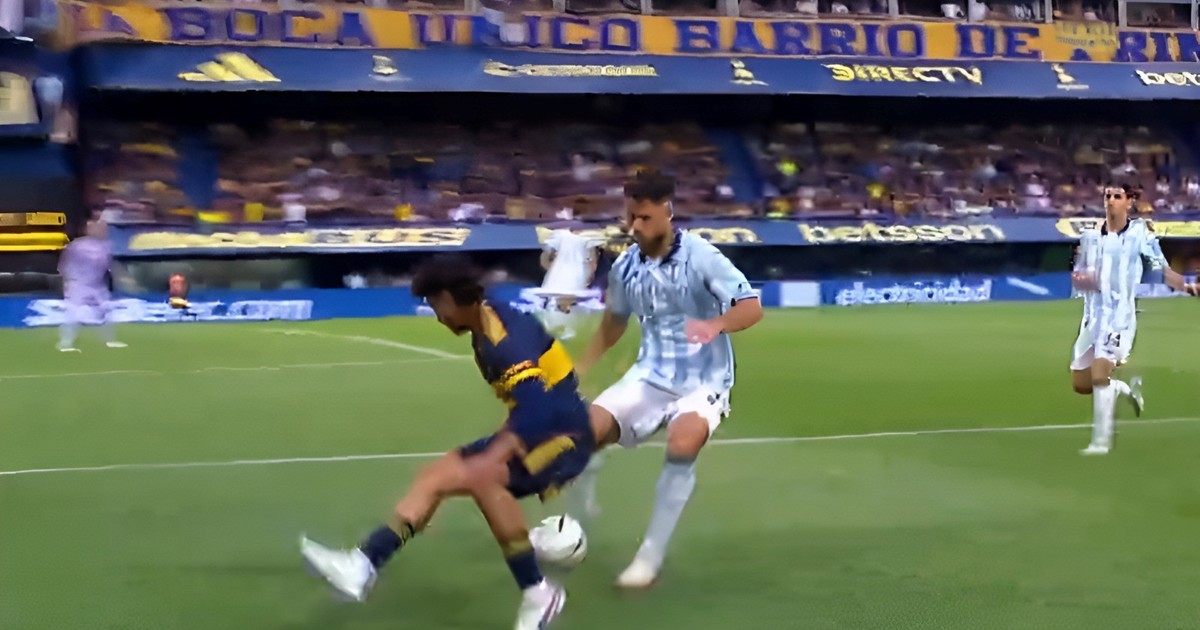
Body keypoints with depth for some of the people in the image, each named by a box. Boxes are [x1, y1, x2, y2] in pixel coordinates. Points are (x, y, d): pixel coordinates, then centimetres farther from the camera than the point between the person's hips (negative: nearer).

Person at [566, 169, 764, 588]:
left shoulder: (700, 256, -17)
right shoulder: (625, 267, -2)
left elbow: (751, 307, -23)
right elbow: (614, 322, 16)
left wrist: (715, 325, -43)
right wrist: (577, 370, 9)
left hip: (703, 381, -4)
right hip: (650, 376, 5)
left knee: (682, 445, -33)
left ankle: (651, 556, -16)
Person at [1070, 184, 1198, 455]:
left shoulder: (1141, 233, -4)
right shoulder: (1090, 236, 8)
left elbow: (1163, 269, -2)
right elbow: (1077, 281, 11)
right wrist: (1081, 279, -12)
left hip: (1120, 314, -5)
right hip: (1093, 315, 5)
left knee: (1100, 374, -21)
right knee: (1080, 384, 7)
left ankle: (1101, 441, -13)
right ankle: (1128, 389, 34)